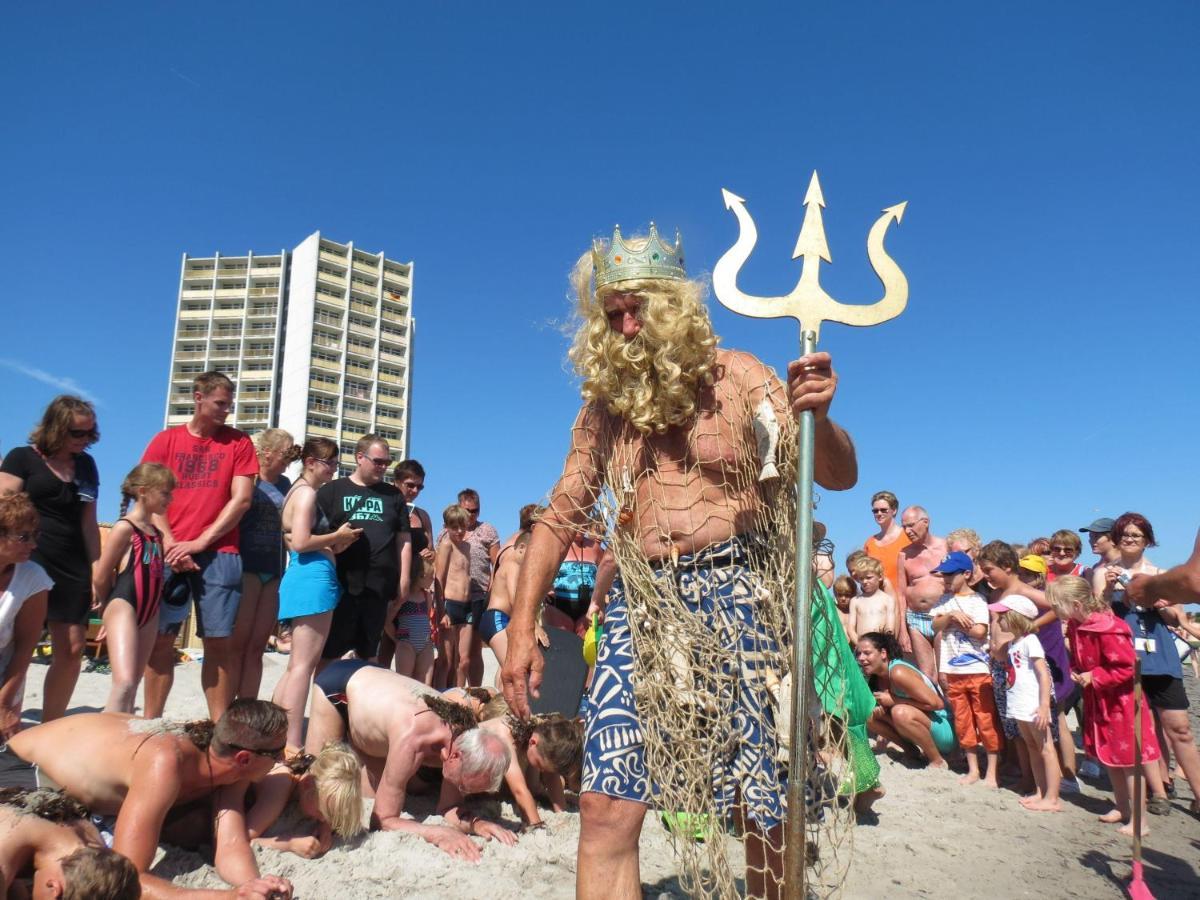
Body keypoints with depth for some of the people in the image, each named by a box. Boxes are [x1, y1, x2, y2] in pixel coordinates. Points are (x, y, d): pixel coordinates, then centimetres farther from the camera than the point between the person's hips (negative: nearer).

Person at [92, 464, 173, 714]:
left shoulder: (156, 531, 15)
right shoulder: (125, 527, -8)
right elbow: (100, 578, -4)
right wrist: (115, 604, 8)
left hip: (149, 613, 8)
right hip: (123, 608, -8)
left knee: (134, 683, 11)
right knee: (124, 682, -20)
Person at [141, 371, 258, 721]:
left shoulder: (238, 442, 7)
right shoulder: (165, 440, 10)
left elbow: (241, 499, -1)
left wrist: (200, 542, -8)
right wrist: (170, 544, -9)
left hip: (218, 553, -1)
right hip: (170, 554, 1)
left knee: (220, 641, -2)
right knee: (161, 639, 4)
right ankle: (149, 723, 14)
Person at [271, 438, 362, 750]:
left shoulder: (298, 491, 23)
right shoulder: (307, 492, -8)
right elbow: (300, 542, -19)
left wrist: (336, 545, 13)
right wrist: (338, 536, -7)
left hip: (306, 577, 11)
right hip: (313, 576, -11)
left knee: (297, 664, 15)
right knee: (304, 664, -10)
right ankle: (292, 744, -9)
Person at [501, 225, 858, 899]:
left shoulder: (735, 377, 3)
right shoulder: (606, 403, 12)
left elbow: (839, 476, -1)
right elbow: (562, 515, 12)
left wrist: (816, 418, -25)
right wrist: (522, 628, 5)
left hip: (736, 596, -2)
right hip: (641, 603, 3)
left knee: (770, 815, 3)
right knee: (605, 809, -5)